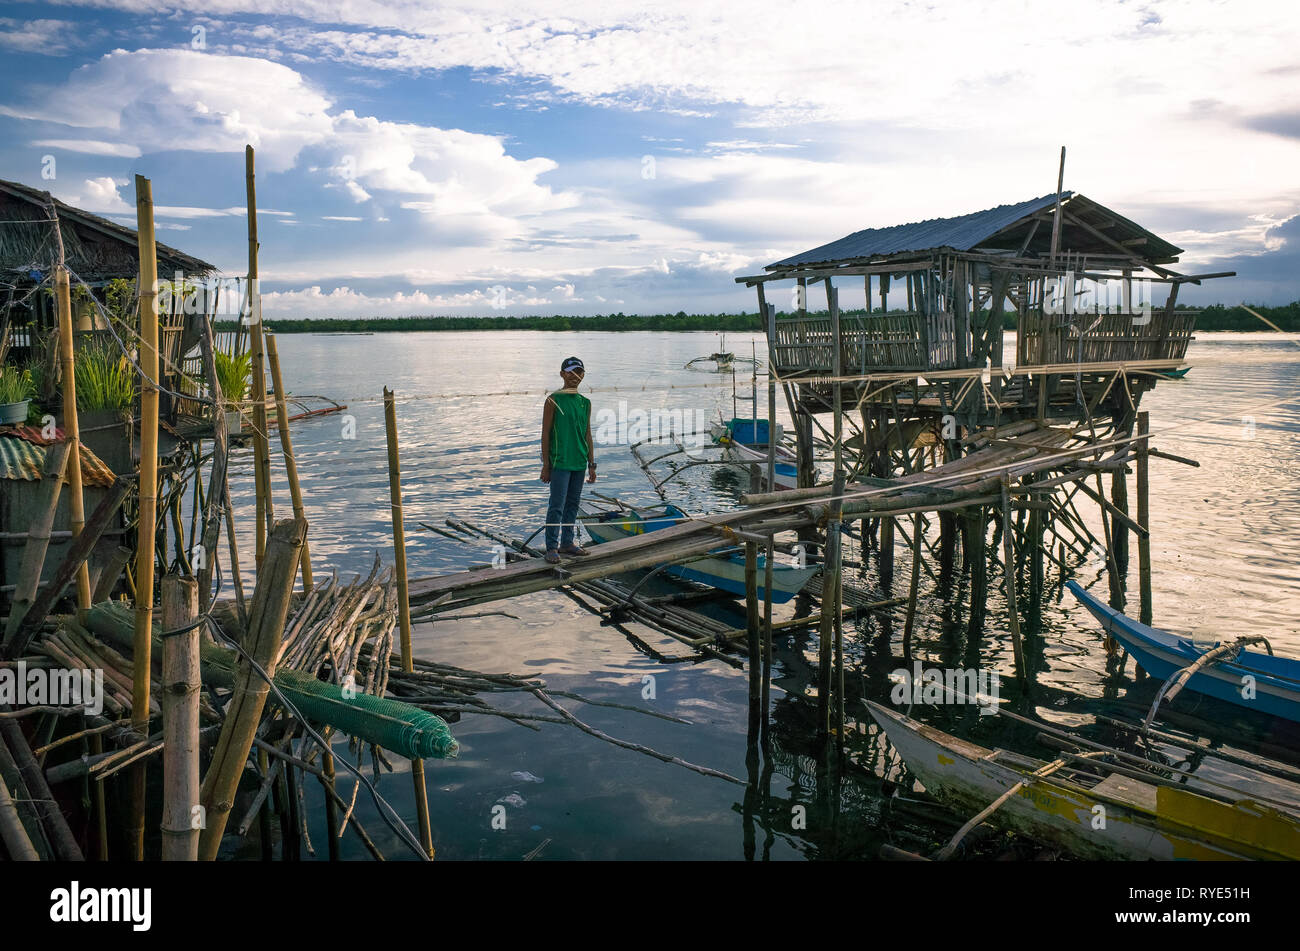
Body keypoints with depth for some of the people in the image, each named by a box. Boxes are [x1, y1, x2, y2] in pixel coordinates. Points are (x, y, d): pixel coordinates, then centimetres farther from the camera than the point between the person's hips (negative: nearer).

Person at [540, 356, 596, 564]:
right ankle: (551, 548, 1)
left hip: (579, 462, 6)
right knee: (557, 505, -5)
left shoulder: (585, 403, 10)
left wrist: (591, 464, 12)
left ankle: (567, 543, 22)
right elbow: (546, 434, -6)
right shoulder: (553, 401, -6)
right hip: (560, 461, -6)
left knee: (573, 504, 12)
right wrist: (546, 465, -8)